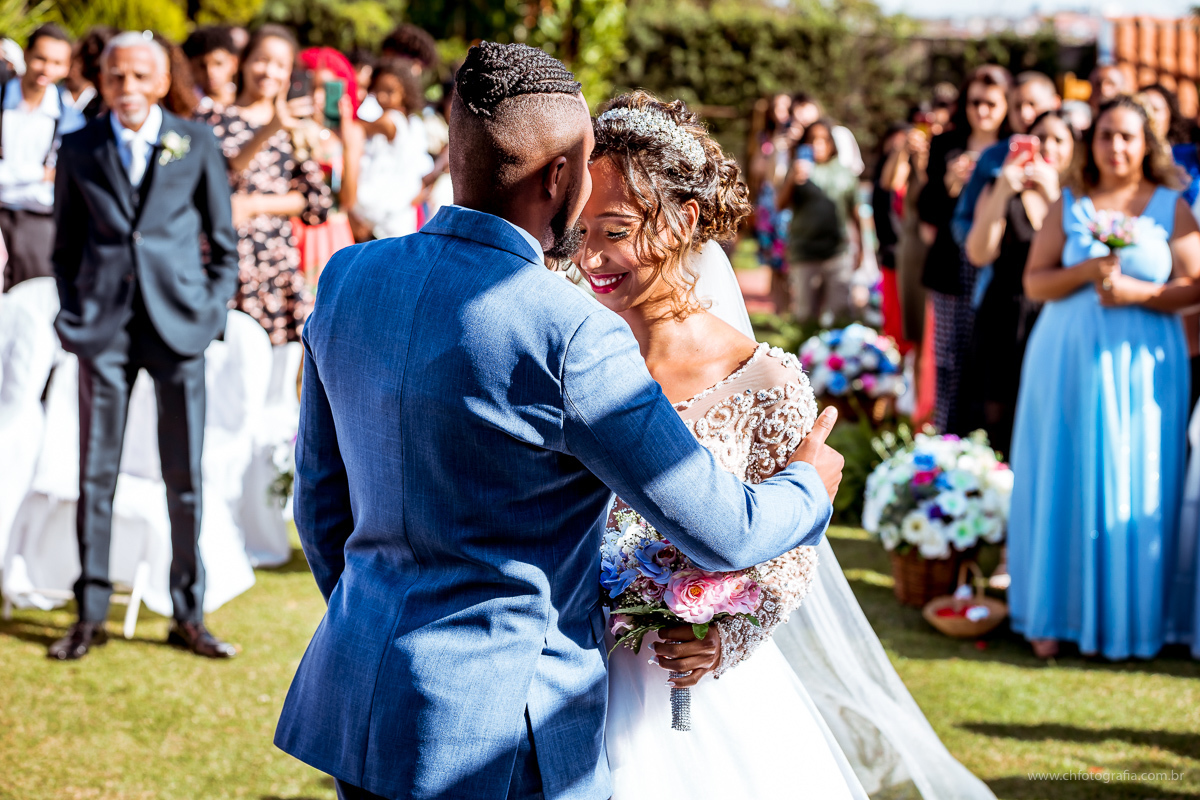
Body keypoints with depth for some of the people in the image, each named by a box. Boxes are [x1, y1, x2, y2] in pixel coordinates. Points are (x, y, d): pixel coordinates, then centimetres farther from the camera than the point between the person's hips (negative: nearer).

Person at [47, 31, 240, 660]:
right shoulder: (79, 148, 8)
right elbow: (65, 245, 13)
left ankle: (188, 617, 12)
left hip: (177, 323, -1)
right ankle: (90, 615, 13)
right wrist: (73, 315, 3)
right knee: (95, 474, 3)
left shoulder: (196, 144, 6)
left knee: (185, 477, 2)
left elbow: (224, 245, 9)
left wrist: (211, 314, 0)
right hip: (104, 325, 1)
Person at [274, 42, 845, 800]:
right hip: (496, 737, -7)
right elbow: (721, 533, -13)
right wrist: (810, 485, 8)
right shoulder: (571, 335, -19)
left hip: (357, 695, 7)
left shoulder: (348, 278, 1)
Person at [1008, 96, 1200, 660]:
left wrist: (1137, 291, -15)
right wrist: (1088, 269, -12)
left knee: (1136, 486, 0)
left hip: (1142, 363, -1)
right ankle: (1055, 613, 9)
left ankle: (1129, 616, 10)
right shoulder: (1069, 206, 8)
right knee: (1064, 482, 2)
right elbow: (1034, 282, 4)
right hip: (1069, 359, 1)